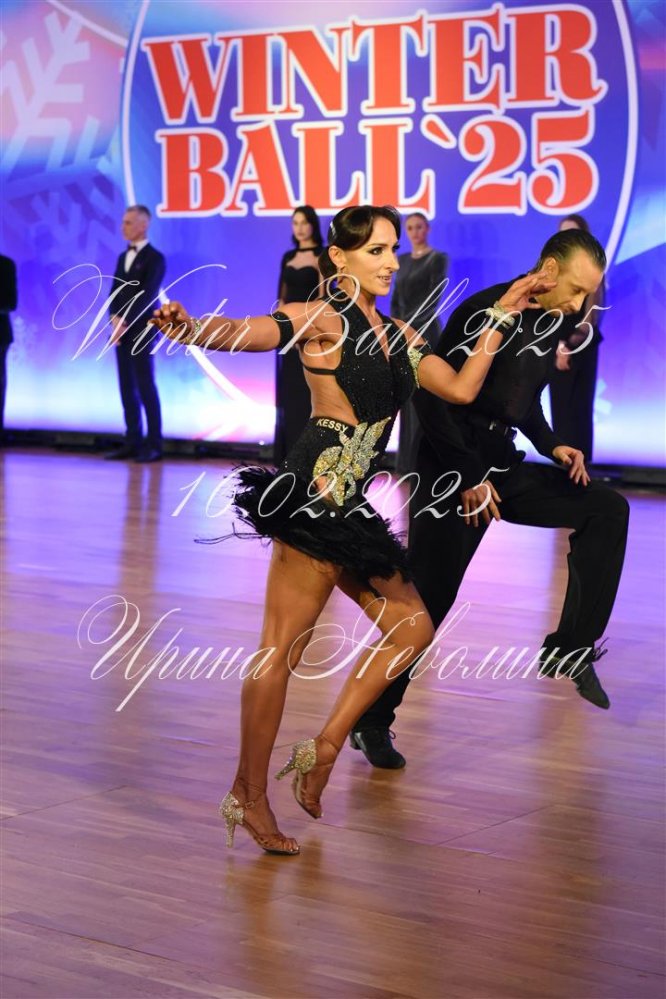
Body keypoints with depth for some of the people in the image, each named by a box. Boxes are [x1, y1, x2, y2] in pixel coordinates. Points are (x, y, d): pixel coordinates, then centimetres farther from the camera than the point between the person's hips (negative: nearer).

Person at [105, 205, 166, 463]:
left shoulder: (155, 258, -6)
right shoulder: (123, 257, 16)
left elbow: (146, 295, -14)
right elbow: (115, 291, 11)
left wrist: (125, 322, -21)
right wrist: (115, 318, -7)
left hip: (142, 332, -7)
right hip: (121, 331, 7)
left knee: (145, 388, -6)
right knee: (127, 388, 6)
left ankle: (154, 445, -2)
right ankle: (133, 442, 10)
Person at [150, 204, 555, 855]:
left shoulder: (396, 336, 17)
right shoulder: (321, 321, -6)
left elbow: (461, 388, 17)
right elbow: (238, 333, -20)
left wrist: (504, 312, 18)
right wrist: (189, 329, -41)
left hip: (347, 505, 9)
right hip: (317, 493, -9)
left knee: (410, 625, 11)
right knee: (282, 647, -5)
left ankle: (326, 746, 18)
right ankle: (249, 795, 3)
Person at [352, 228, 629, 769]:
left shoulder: (549, 324, 8)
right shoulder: (484, 312, -17)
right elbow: (431, 396, -20)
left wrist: (551, 445, 4)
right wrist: (468, 478, -20)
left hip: (503, 469, 8)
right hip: (453, 472, -8)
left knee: (606, 508, -1)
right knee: (427, 600, -7)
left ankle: (569, 649, 1)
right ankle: (372, 722, 7)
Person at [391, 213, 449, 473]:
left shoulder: (438, 259, -4)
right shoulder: (402, 259, 15)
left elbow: (434, 298, -12)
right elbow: (395, 298, 15)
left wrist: (411, 324, -16)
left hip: (425, 332, -6)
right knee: (406, 396, 6)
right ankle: (407, 459, 11)